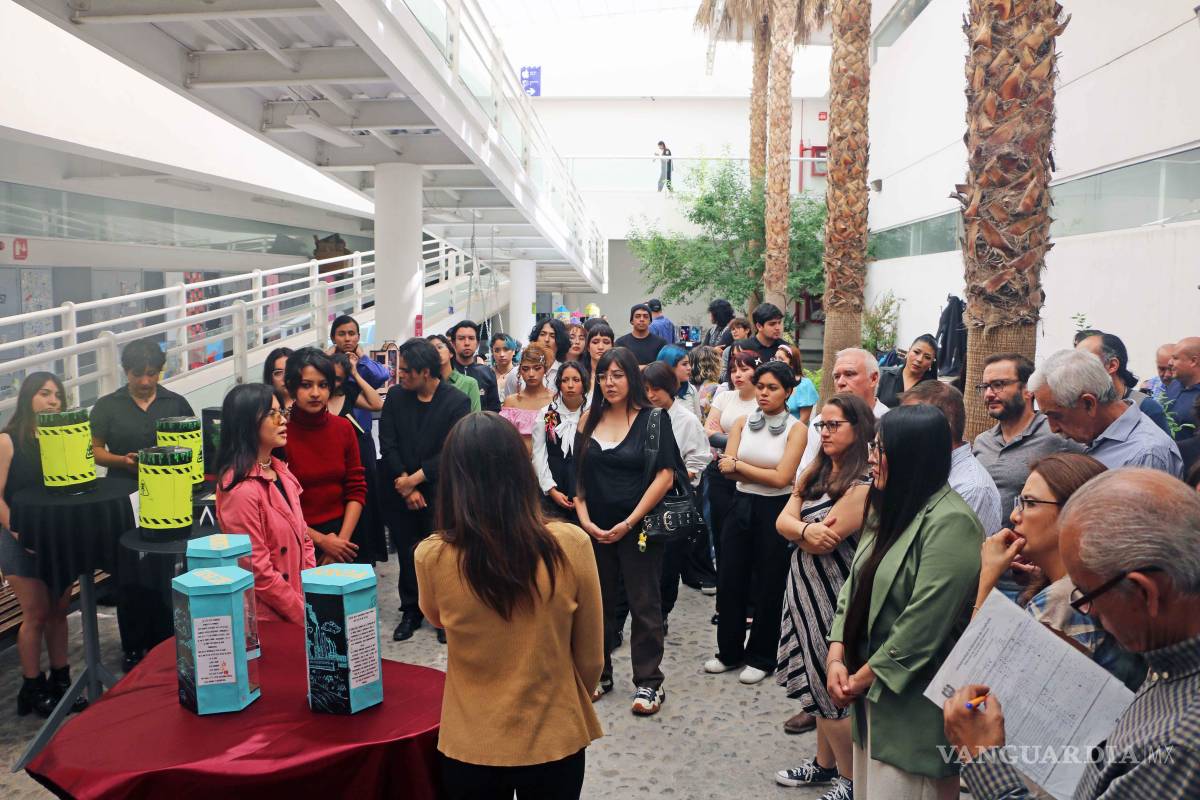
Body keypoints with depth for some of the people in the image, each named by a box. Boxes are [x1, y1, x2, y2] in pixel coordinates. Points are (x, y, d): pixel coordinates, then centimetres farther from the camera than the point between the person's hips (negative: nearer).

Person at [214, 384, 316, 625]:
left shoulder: (280, 471, 4)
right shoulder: (241, 490, -21)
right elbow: (258, 572, -20)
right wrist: (306, 616, -14)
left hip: (300, 604, 7)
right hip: (267, 621, -7)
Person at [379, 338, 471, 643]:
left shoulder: (457, 402, -10)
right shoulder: (395, 395, 1)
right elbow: (387, 444, -1)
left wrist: (414, 479, -14)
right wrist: (404, 484, -9)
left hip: (438, 493, -3)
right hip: (400, 492, 3)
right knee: (407, 555, 12)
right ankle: (410, 612, 27)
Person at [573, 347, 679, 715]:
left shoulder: (654, 419, -6)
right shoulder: (590, 419, 5)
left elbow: (665, 475, -11)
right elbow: (578, 474, 7)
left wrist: (629, 523, -15)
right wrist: (584, 519, -6)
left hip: (639, 528, -4)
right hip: (596, 528, 4)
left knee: (644, 605, 4)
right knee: (598, 602, 13)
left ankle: (649, 682, 16)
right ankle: (598, 674, 28)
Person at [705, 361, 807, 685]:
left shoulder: (796, 429, -7)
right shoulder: (742, 423, 3)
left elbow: (782, 478, -17)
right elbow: (727, 470, -7)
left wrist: (740, 465, -11)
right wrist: (766, 473, -17)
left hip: (775, 511, -4)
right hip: (741, 506, 4)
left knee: (768, 586, 8)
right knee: (729, 581, 9)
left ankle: (761, 657, 24)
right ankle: (729, 651, 26)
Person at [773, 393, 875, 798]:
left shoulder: (863, 485, -19)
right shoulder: (815, 473, 9)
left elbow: (825, 541, -23)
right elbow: (783, 521, -1)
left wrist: (795, 530, -3)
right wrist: (806, 529, -22)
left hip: (836, 594, -8)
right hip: (806, 587, 8)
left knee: (832, 686, 2)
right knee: (818, 682, 17)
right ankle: (824, 763, 32)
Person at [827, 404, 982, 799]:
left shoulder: (950, 522, -21)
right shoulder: (889, 509, 10)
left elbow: (924, 623, -24)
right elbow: (855, 585, 9)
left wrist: (863, 677, -15)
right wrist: (836, 659, -3)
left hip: (912, 703, -8)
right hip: (871, 692, 8)